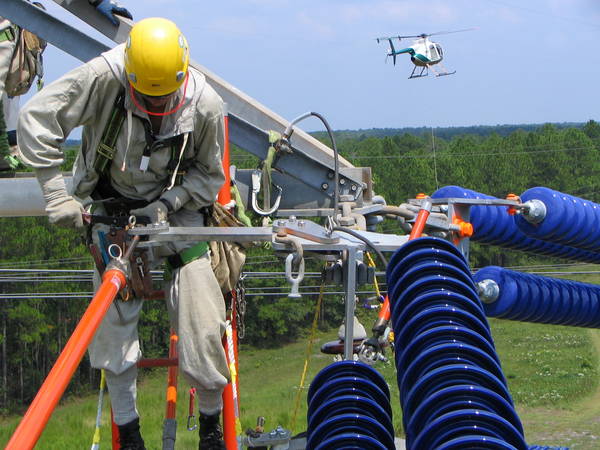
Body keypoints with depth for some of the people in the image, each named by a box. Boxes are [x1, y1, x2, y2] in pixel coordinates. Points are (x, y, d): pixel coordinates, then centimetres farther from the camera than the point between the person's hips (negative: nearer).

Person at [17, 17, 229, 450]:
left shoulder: (206, 105, -21)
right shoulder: (104, 78, -27)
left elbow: (209, 176, -6)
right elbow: (36, 119, -22)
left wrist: (166, 204, -21)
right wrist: (57, 194, -23)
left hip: (174, 208, 0)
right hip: (110, 207, 0)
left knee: (199, 317, -10)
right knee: (112, 318, -5)